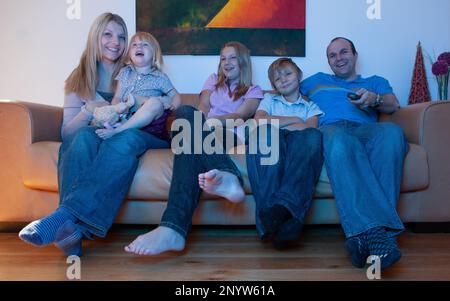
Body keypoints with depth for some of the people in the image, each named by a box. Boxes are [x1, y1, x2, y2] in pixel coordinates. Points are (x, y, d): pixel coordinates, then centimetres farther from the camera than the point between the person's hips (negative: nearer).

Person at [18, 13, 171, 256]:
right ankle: (71, 229, -46)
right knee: (85, 135, -34)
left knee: (127, 138, -36)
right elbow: (66, 132, 4)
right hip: (91, 144, 1)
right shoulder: (79, 79, 10)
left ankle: (65, 215, -47)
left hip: (135, 137, 0)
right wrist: (88, 111, -18)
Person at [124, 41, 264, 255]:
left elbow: (240, 116, 1)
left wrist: (212, 120, -18)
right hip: (203, 135, 3)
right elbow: (203, 106, 14)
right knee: (186, 111, -35)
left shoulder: (253, 91, 23)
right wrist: (201, 117, -11)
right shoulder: (214, 80, 34)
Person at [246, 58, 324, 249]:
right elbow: (259, 120, 7)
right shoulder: (269, 99, 32)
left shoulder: (310, 105, 29)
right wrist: (295, 120, 6)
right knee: (264, 133, -35)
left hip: (299, 151, 0)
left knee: (312, 136, -34)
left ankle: (285, 204, -49)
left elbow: (310, 128, 4)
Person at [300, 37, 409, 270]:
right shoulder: (316, 81, 38)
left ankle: (362, 235, -48)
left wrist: (373, 99, -10)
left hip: (365, 130, 1)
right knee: (339, 139, -41)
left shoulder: (376, 82, 35)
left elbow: (393, 105, 15)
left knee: (392, 131, -37)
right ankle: (375, 232, -55)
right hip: (330, 128, -1)